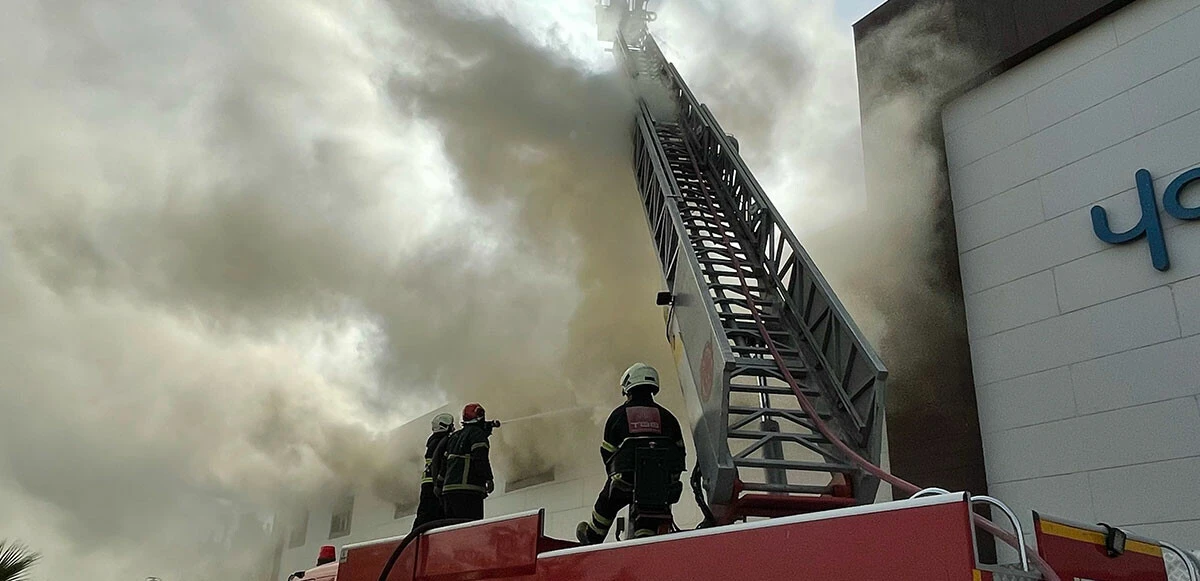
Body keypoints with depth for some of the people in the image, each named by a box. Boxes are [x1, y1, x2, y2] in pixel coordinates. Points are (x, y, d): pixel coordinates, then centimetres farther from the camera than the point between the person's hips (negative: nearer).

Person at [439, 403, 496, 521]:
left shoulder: (453, 437, 25)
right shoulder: (477, 433, -1)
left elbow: (444, 463, 24)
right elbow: (480, 458, -15)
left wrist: (440, 484, 26)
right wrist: (488, 478, -15)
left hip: (448, 488, 9)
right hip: (467, 490, -9)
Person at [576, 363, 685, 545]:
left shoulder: (619, 414, 3)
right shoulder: (666, 416, 9)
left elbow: (608, 452, 8)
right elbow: (679, 451, 11)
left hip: (626, 481, 0)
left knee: (607, 503, 27)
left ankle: (593, 537, 46)